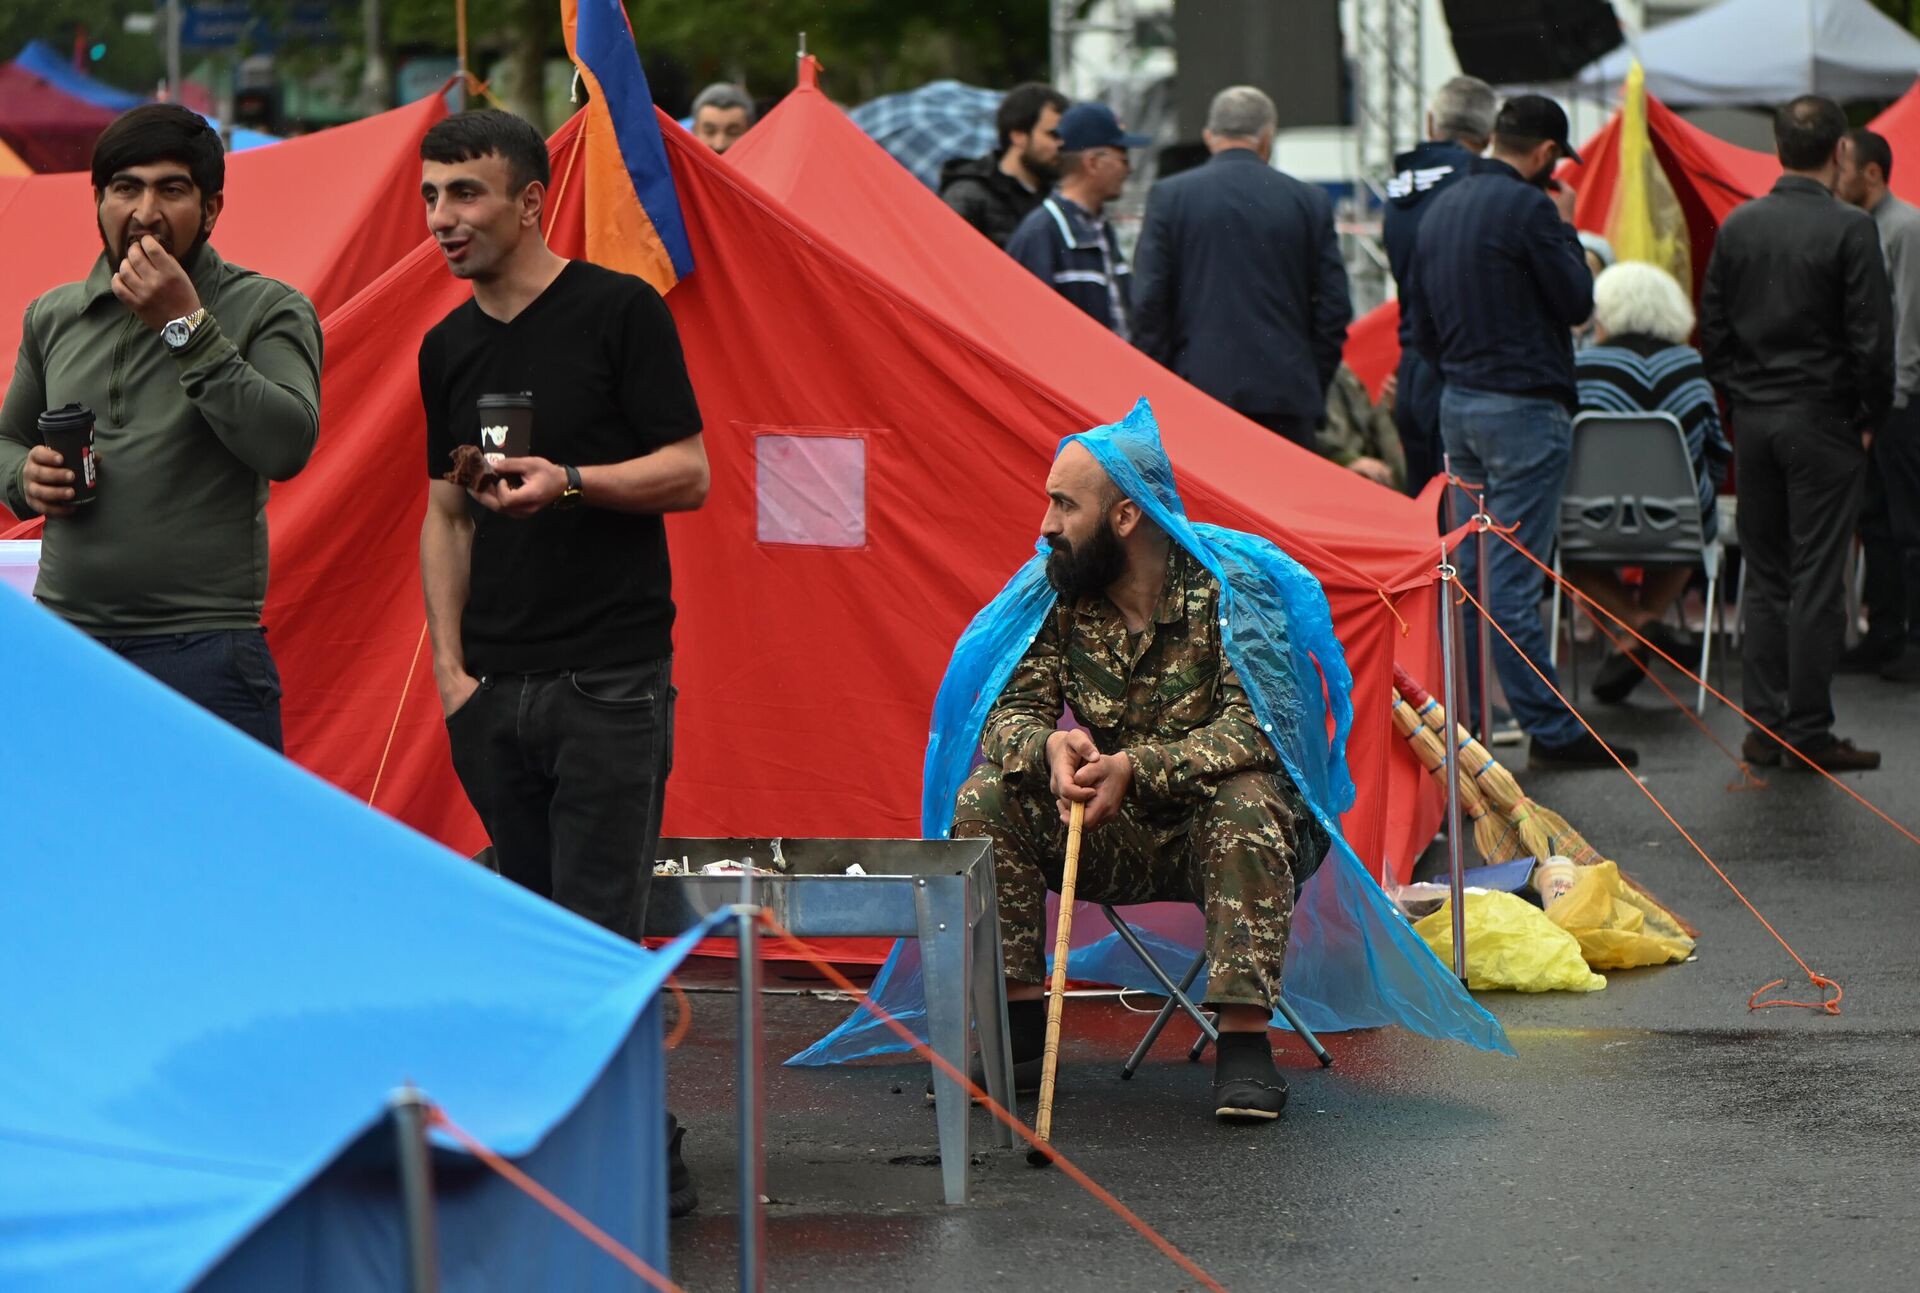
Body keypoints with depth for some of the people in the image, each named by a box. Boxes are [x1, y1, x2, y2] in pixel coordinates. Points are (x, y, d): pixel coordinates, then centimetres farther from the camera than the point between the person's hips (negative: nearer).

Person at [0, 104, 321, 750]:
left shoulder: (268, 310, 0)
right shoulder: (52, 317, 13)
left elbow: (287, 446, -16)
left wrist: (187, 326, -15)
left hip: (203, 653, -4)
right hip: (63, 642, 4)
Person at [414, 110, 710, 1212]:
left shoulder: (620, 313, -5)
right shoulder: (448, 349, 13)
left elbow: (691, 476, -6)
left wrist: (570, 481, -22)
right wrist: (449, 667, 8)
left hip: (610, 678, -6)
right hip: (495, 688, 6)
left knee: (599, 931, -9)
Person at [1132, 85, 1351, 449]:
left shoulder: (1169, 197, 2)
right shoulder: (1309, 202, 5)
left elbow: (1148, 300, 0)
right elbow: (1334, 308, 5)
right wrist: (1314, 386, 14)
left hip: (1201, 386, -1)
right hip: (1287, 394, 1)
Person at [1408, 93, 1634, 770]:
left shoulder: (1442, 208, 13)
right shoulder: (1527, 209, -14)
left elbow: (1423, 324, 18)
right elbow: (1578, 301, -9)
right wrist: (1567, 231, 3)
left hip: (1458, 404, 8)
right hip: (1523, 409, -8)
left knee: (1468, 570, 12)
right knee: (1512, 580, -9)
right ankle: (1551, 731, -5)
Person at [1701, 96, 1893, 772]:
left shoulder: (1738, 225, 4)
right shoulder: (1850, 229, -12)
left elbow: (1712, 329, 8)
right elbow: (1872, 336, -13)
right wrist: (1871, 413, 1)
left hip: (1753, 419, 5)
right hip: (1822, 420, -5)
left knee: (1764, 579, 11)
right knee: (1818, 582, -1)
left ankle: (1762, 725, 11)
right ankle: (1809, 733, 0)